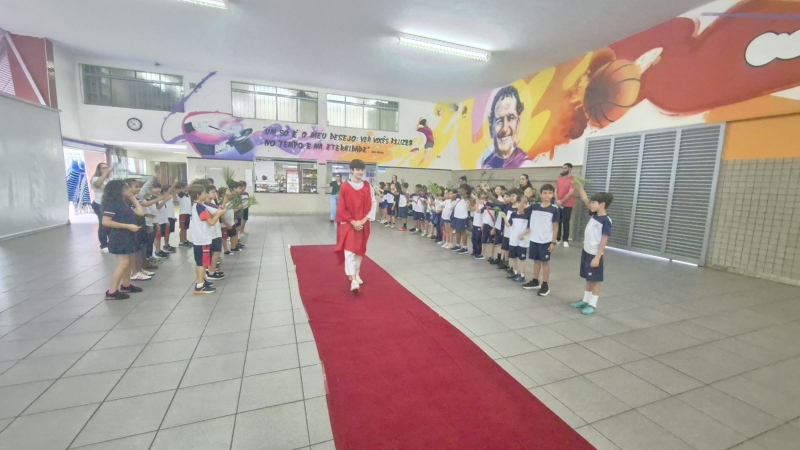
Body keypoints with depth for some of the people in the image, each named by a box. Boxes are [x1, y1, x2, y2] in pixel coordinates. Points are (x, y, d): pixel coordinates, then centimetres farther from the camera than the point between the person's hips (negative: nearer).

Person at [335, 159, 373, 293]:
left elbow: (371, 205, 2)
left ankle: (356, 274, 29)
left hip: (363, 224, 4)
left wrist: (363, 220, -9)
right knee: (349, 251, -10)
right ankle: (353, 280, -11)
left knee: (359, 250, 13)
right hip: (348, 224, -3)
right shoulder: (345, 187, -8)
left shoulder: (367, 186, 2)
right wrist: (353, 222, -13)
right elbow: (342, 208, -8)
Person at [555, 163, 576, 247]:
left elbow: (570, 193, -14)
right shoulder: (559, 179, 10)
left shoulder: (573, 179, -8)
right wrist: (557, 200, -7)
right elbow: (556, 190, 8)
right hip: (558, 204, 5)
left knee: (565, 222, -1)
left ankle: (565, 240, 6)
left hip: (567, 205, -5)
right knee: (558, 221, 7)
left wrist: (562, 201, -12)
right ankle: (557, 238, 16)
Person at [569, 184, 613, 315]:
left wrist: (597, 257, -20)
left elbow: (604, 241, -19)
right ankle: (585, 300, 28)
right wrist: (578, 186, -3)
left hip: (595, 255, -8)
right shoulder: (594, 215, 4)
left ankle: (592, 304, 15)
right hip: (586, 252, 8)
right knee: (588, 279, 17)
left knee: (596, 280, 5)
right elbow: (585, 200, 6)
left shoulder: (606, 221, -18)